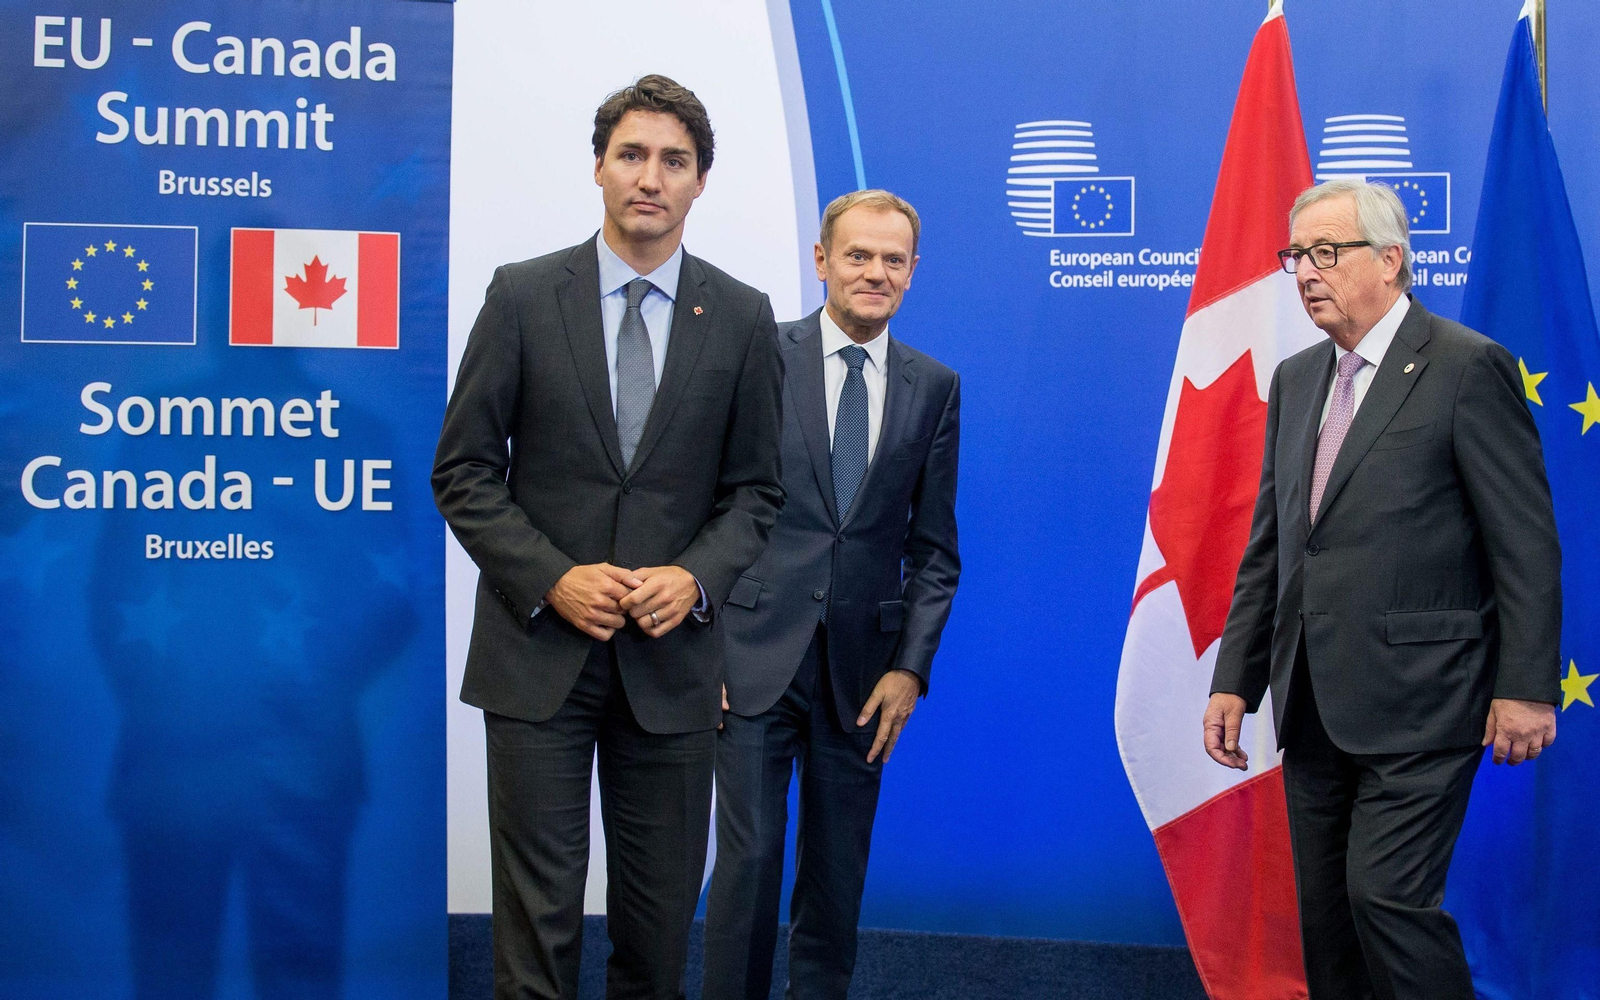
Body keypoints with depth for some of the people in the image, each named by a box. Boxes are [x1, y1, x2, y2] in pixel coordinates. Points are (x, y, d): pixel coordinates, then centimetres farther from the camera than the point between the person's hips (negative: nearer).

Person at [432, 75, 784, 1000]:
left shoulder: (743, 318, 3)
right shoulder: (523, 295, -1)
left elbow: (756, 489, 7)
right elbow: (464, 469, 0)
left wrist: (697, 578, -11)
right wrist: (551, 579, -13)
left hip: (672, 653, 2)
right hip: (538, 646, -1)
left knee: (662, 907, 12)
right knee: (539, 902, 4)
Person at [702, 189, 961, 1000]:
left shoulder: (935, 388, 7)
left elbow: (934, 547, 8)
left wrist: (911, 666, -1)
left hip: (863, 669, 3)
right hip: (756, 654, -2)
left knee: (839, 869, 11)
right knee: (749, 856, -2)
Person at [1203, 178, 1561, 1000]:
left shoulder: (1467, 367, -8)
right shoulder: (1295, 379, 13)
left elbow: (1526, 541, -9)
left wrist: (1526, 686, -12)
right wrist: (1234, 679, 10)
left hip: (1416, 702, -7)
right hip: (1314, 706, 7)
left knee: (1387, 894, -10)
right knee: (1325, 913, 12)